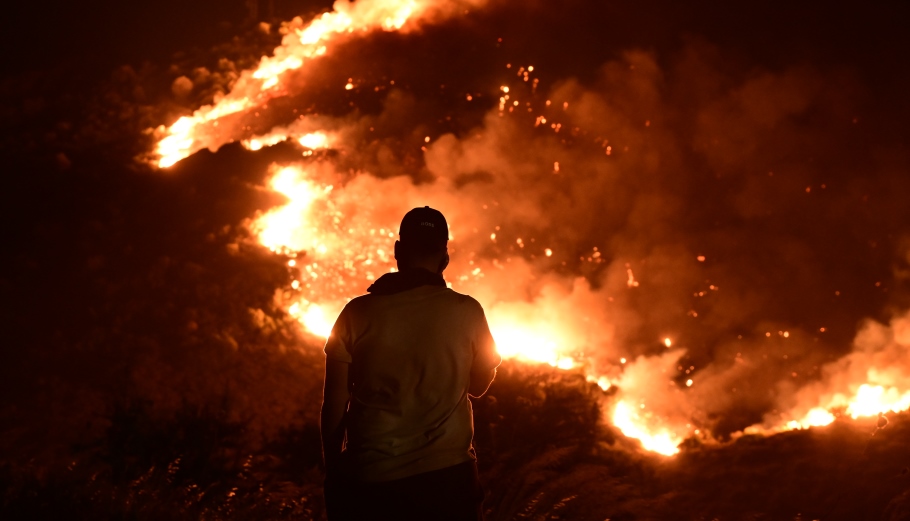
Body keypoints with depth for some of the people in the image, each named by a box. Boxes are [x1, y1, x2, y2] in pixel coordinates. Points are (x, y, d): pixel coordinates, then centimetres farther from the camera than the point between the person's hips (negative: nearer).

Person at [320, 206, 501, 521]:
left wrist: (332, 472, 9)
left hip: (367, 481, 1)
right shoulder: (468, 312, -5)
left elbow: (334, 403, -2)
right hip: (446, 477, 0)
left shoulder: (359, 312, -5)